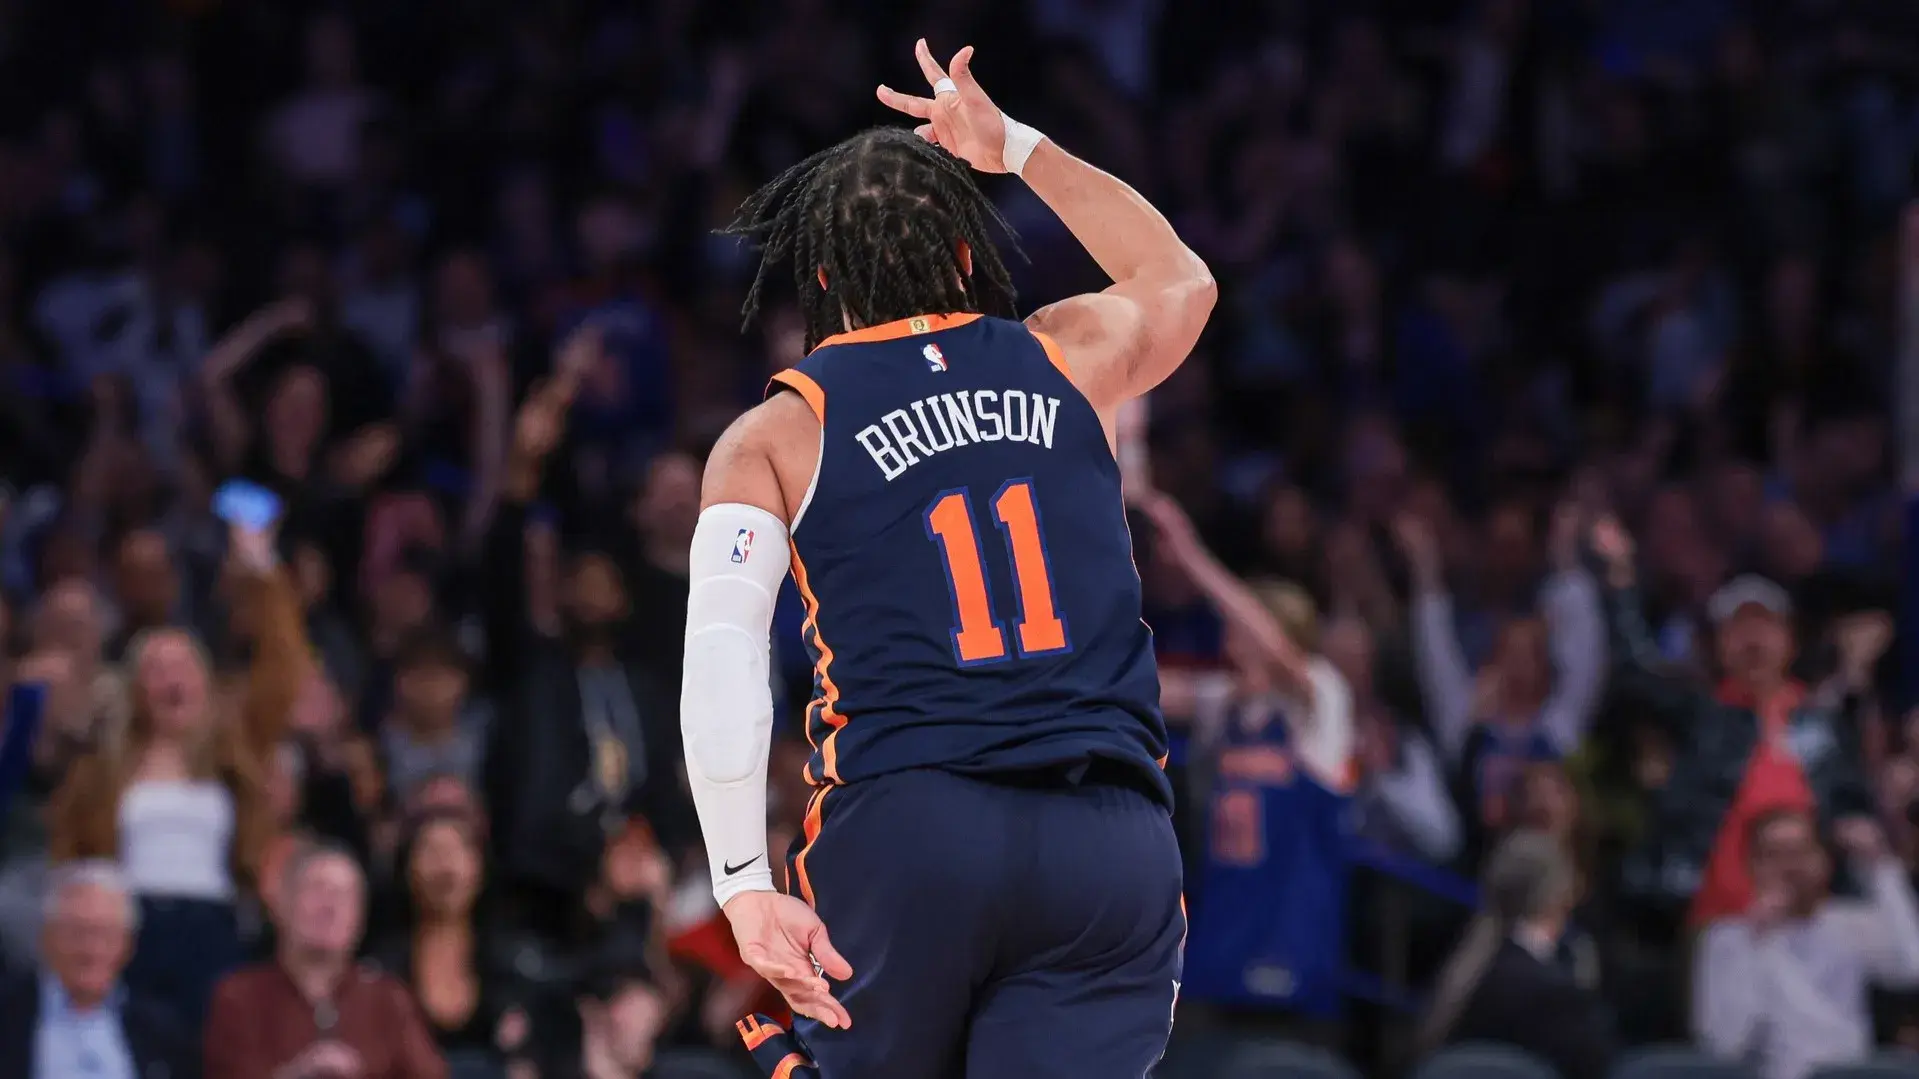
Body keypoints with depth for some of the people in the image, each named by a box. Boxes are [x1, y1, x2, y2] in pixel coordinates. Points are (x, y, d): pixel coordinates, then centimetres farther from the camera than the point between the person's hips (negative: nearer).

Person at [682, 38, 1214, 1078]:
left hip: (903, 833, -1)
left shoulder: (773, 437, 9)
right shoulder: (1070, 358, 16)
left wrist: (744, 886, -9)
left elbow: (719, 663, -5)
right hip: (1113, 838, 1)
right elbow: (1179, 280, 41)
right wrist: (1016, 147, 46)